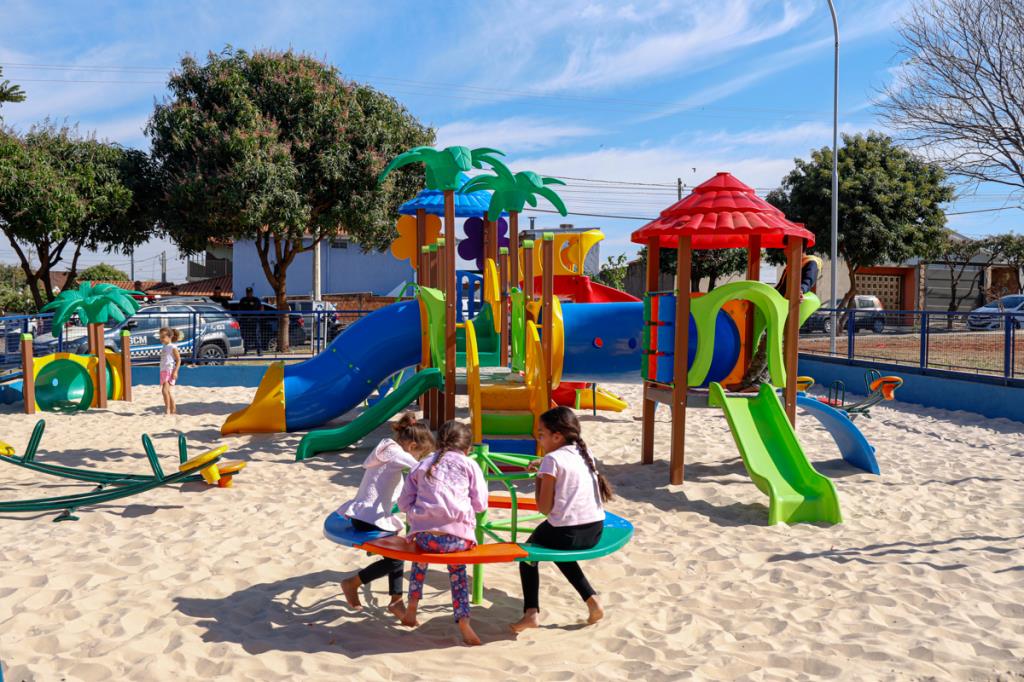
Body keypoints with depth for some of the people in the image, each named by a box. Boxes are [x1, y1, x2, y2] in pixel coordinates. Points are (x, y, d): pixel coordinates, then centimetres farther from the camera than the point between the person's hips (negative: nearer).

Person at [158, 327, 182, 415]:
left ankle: (168, 410, -16)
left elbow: (178, 360, -12)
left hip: (170, 371, -9)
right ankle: (173, 410, 18)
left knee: (165, 390, -19)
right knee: (167, 391, 11)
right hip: (163, 371, 9)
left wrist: (175, 371, -19)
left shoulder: (173, 347, -8)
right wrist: (162, 372, 20)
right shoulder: (164, 347, 17)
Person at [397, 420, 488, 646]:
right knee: (457, 567, 27)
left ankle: (411, 609, 35)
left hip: (424, 534, 2)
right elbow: (480, 504, 9)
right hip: (457, 537, -2)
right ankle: (463, 621, 9)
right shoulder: (469, 465, 11)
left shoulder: (422, 465, 19)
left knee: (423, 549, 37)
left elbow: (404, 503, 16)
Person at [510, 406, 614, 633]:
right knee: (559, 551, 36)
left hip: (566, 533, -7)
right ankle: (591, 599, 24)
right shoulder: (585, 453, 11)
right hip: (595, 531, 7)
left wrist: (539, 477, 0)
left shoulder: (552, 459, -10)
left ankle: (531, 612, 11)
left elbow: (544, 507, -11)